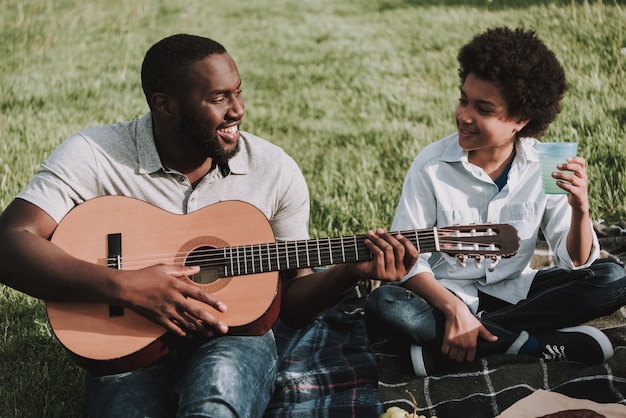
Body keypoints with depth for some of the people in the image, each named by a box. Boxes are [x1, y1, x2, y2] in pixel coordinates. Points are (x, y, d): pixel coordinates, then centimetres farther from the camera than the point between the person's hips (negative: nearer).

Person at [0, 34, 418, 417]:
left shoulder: (276, 170, 0)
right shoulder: (94, 154, -7)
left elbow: (291, 301, 7)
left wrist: (351, 272, -14)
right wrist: (125, 286, -26)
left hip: (234, 338, 0)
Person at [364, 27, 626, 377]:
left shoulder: (544, 166, -8)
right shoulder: (432, 165, -13)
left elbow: (576, 262, -6)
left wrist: (580, 209, -25)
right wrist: (455, 309, -26)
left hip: (514, 291, 3)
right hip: (447, 294, -3)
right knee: (383, 306, -32)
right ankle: (533, 343, -24)